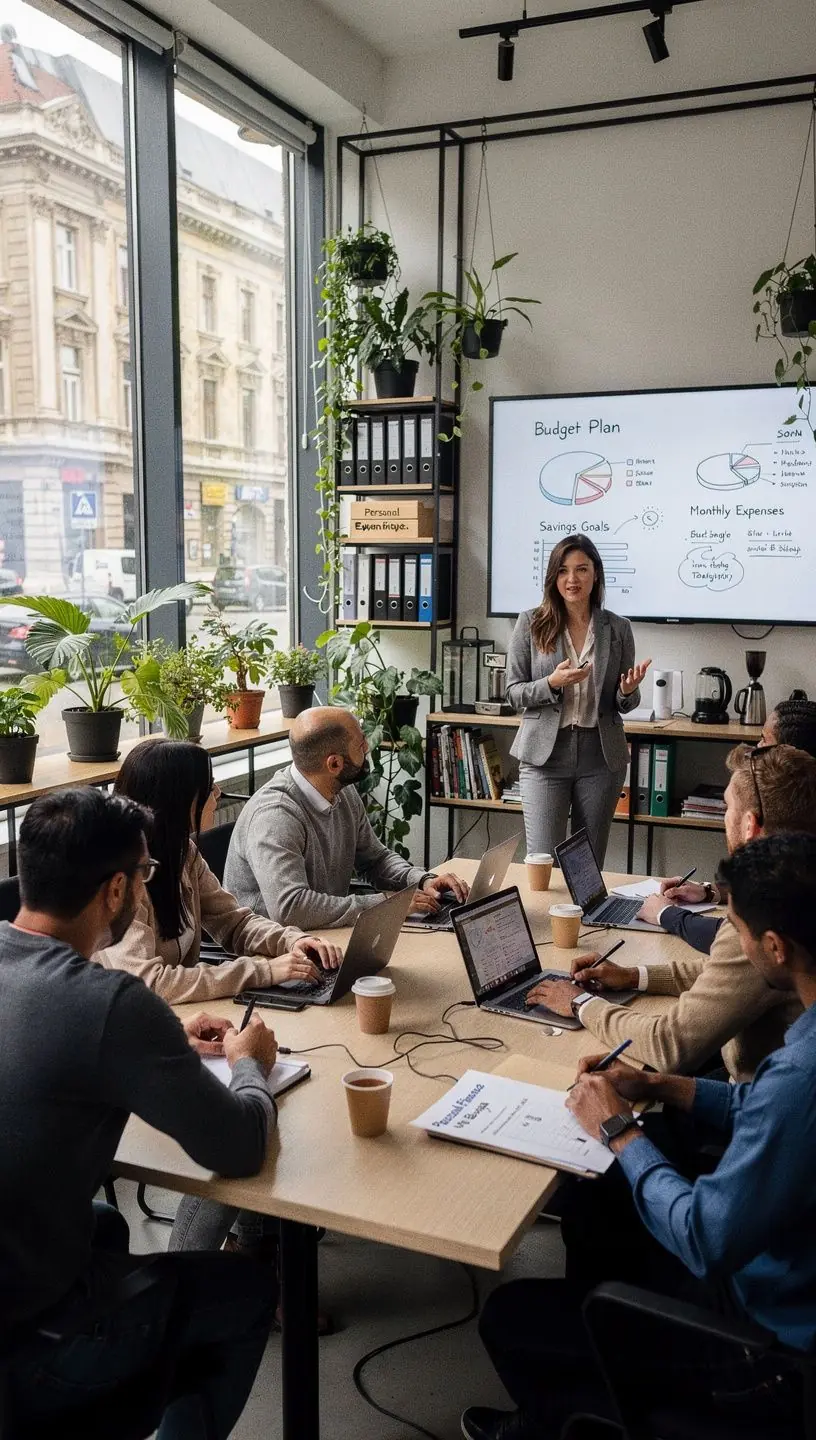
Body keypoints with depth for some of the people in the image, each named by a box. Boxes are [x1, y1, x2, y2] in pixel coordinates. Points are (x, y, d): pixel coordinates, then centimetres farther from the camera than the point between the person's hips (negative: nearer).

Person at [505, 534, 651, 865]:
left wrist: (628, 692, -12)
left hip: (601, 756, 2)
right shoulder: (531, 624, 0)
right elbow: (514, 694, 0)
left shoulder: (617, 628, 6)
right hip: (545, 753, -2)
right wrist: (552, 683, -18)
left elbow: (624, 704, 11)